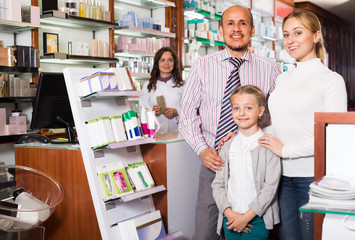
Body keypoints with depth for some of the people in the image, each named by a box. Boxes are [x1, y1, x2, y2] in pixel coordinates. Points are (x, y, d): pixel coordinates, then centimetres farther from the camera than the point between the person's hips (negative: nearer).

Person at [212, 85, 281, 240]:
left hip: (257, 220, -3)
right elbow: (218, 183, 5)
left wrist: (247, 216, -13)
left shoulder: (267, 145, -7)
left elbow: (270, 186, -11)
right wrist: (228, 212, -9)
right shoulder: (228, 147, 6)